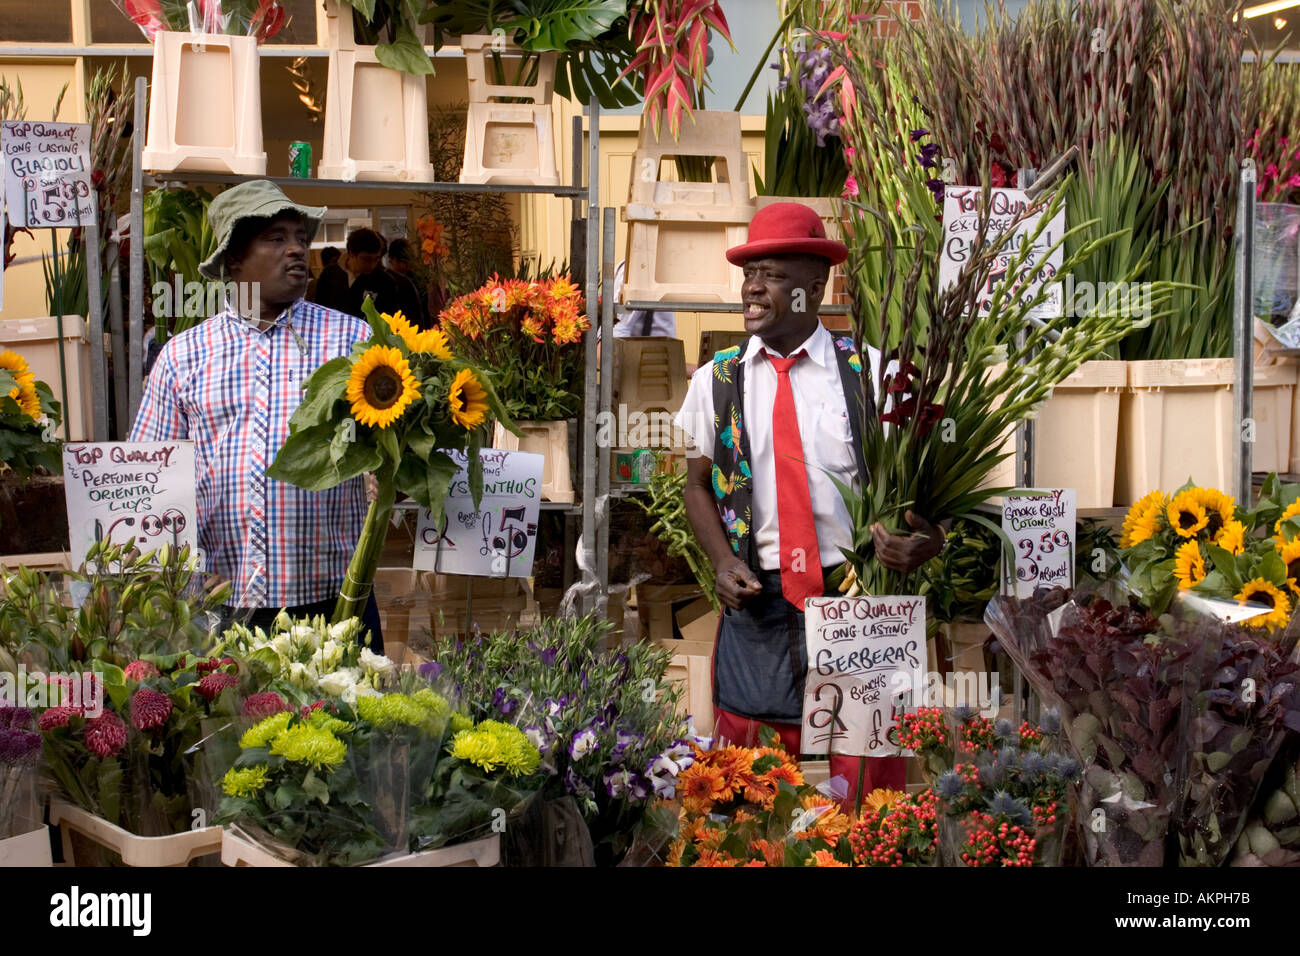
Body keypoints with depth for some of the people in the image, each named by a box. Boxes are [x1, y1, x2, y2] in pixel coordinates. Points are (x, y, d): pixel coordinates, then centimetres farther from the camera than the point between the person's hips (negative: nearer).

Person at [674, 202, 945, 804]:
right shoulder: (717, 381, 6)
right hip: (757, 603, 2)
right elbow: (699, 486, 14)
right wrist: (723, 561, -2)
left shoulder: (869, 372, 0)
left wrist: (925, 541, -17)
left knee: (867, 785, 2)